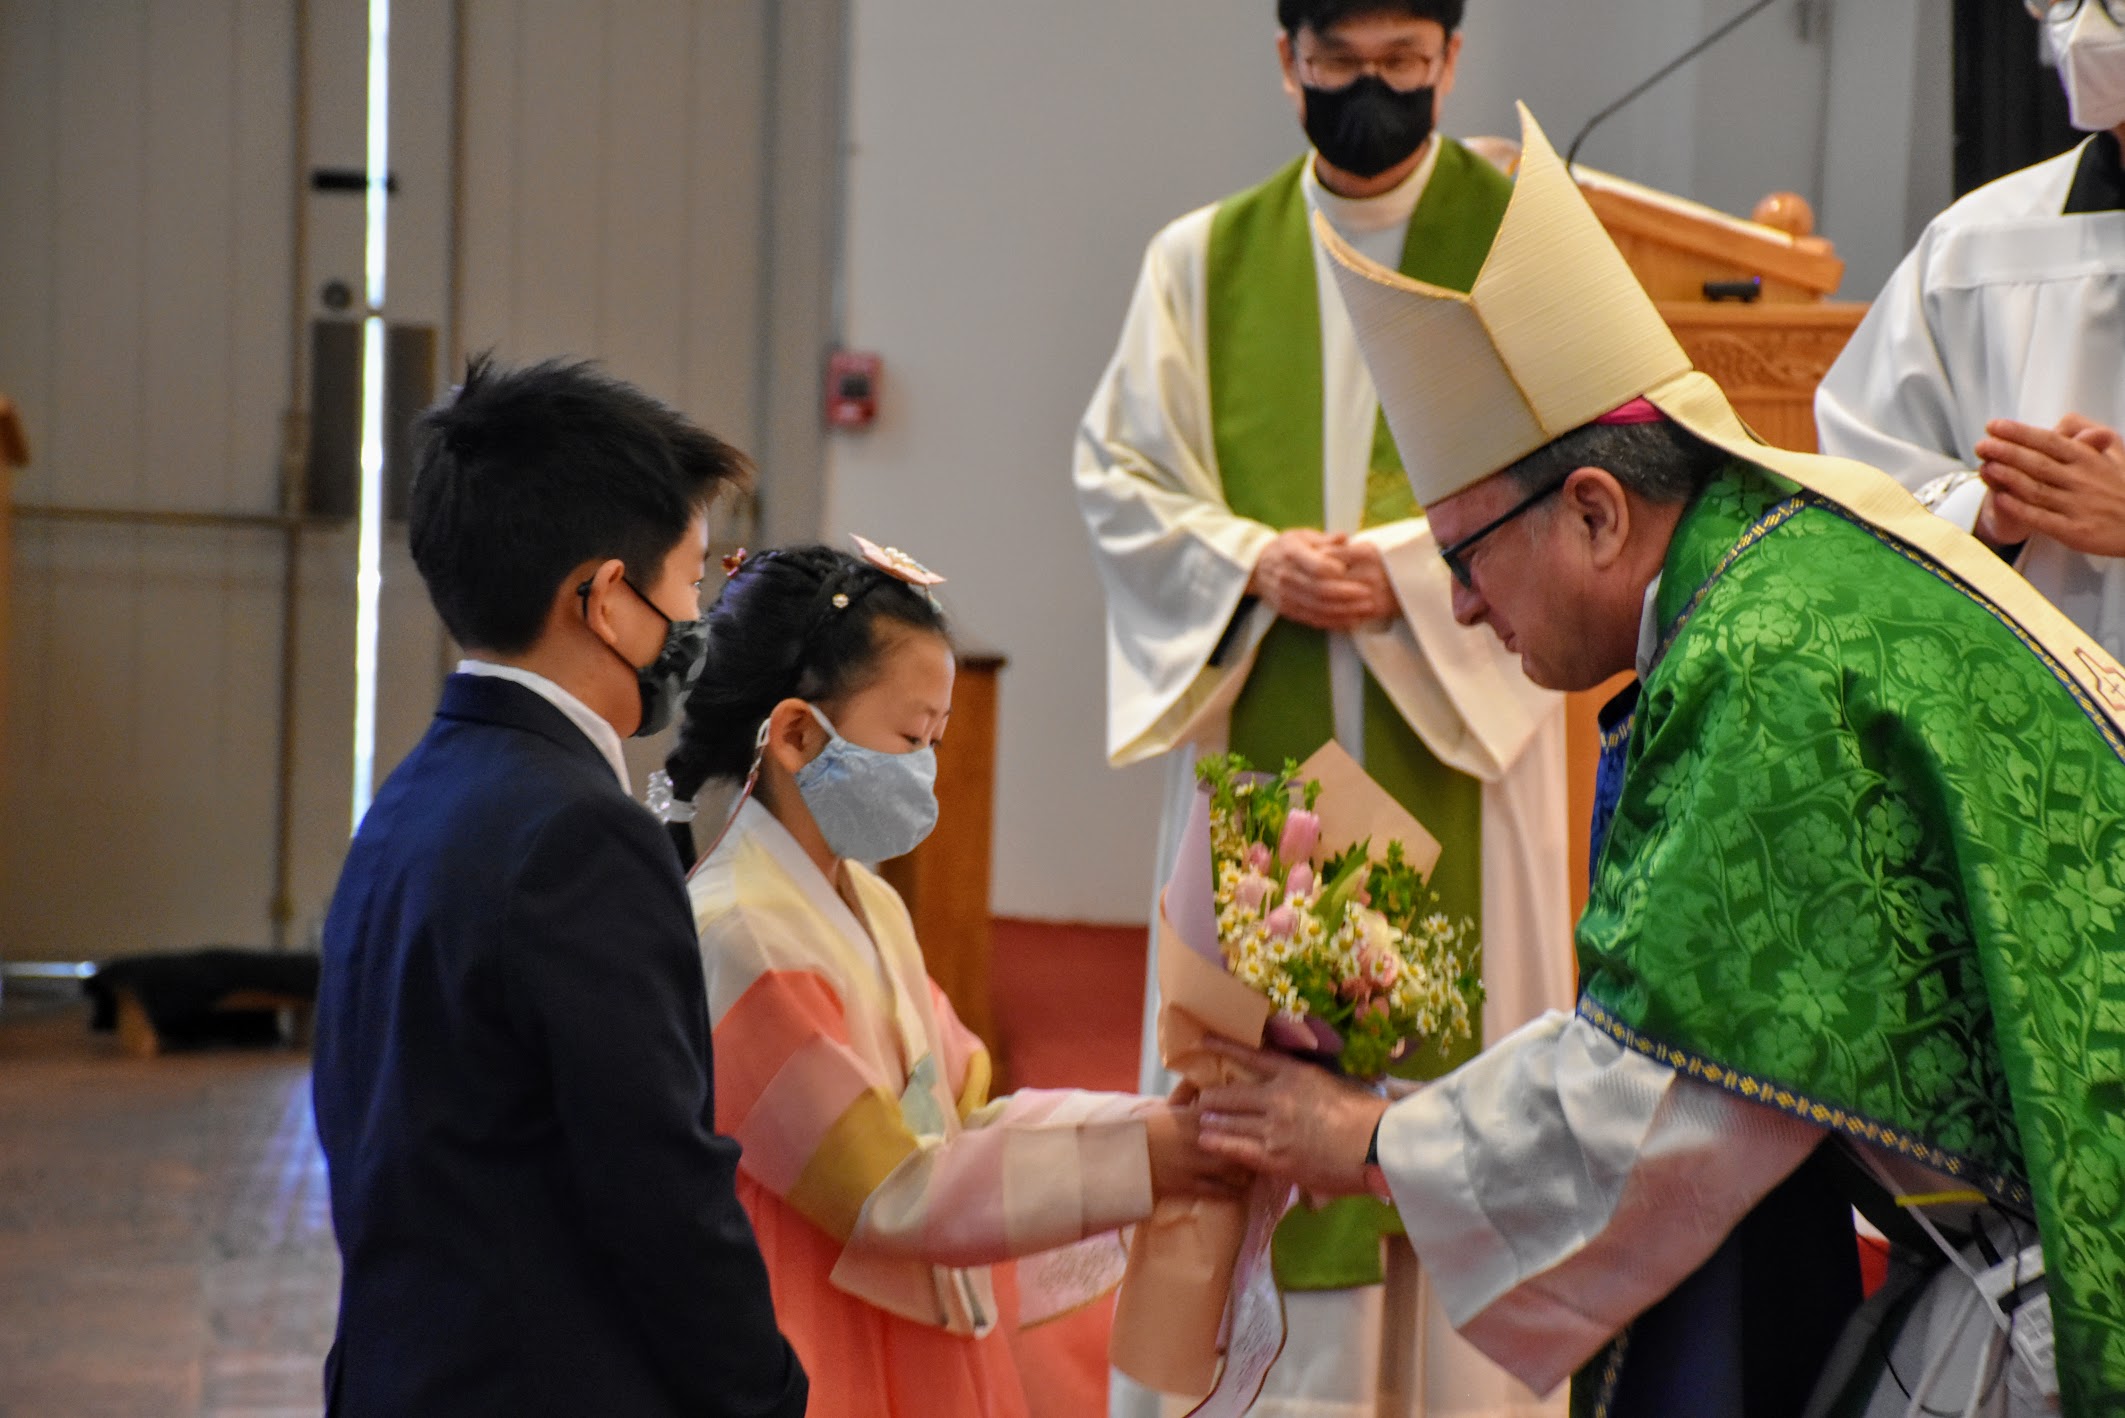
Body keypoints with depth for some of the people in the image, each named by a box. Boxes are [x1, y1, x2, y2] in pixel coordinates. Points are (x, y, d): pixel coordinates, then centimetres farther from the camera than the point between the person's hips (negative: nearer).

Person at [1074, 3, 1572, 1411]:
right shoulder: (1204, 258, 10)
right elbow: (1120, 472, 6)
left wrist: (1408, 569, -17)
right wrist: (1256, 562, -11)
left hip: (1459, 739, -2)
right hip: (1263, 742, 2)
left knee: (1459, 1062, -2)